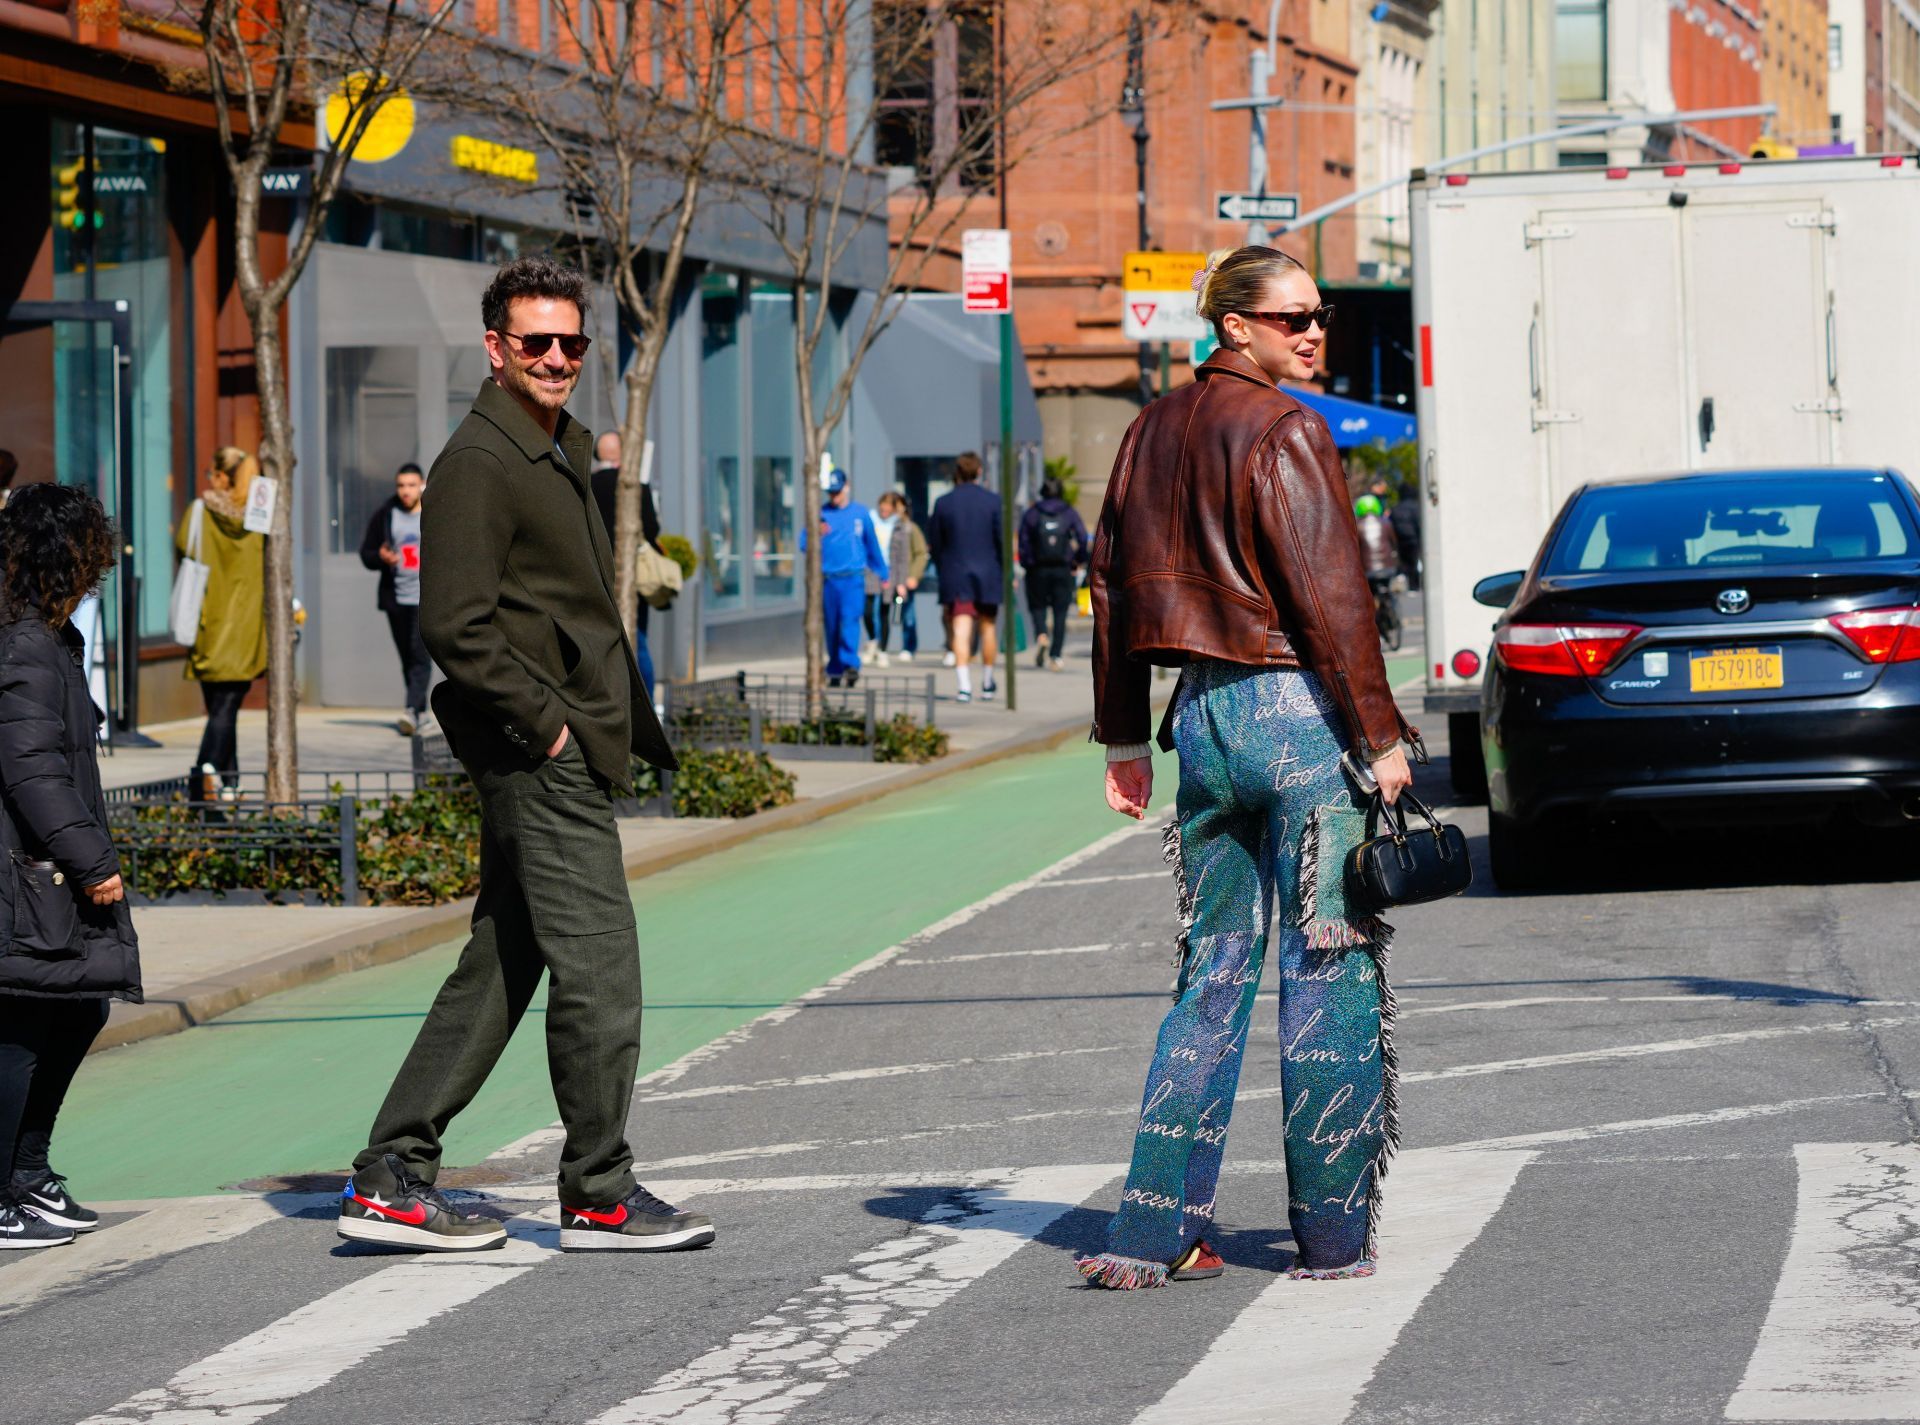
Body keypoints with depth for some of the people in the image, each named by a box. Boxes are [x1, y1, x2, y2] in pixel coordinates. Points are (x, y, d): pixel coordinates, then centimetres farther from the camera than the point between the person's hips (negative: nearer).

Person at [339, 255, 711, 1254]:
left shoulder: (558, 452, 20)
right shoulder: (477, 462, -11)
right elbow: (456, 626, -19)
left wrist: (626, 725, 17)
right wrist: (547, 722, -16)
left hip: (567, 750, 10)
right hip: (539, 759, -10)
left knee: (502, 967, 10)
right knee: (598, 965, -8)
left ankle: (389, 1180, 12)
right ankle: (599, 1197, 0)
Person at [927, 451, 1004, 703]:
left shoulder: (943, 503, -1)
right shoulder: (993, 501, -5)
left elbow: (934, 543, 4)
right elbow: (1003, 540, -6)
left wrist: (943, 571, 16)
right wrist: (1006, 572, 5)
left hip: (955, 575, 0)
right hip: (988, 574, 0)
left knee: (961, 631, -5)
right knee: (988, 626, 15)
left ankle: (964, 685, -18)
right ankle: (987, 683, 25)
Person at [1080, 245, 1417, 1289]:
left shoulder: (1155, 430, 12)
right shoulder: (1283, 432, -12)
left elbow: (1112, 586, 15)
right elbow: (1329, 596, -16)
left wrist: (1123, 737, 21)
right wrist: (1380, 736, -12)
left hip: (1204, 709, 7)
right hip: (1297, 711, -7)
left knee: (1214, 971, 12)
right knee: (1331, 972, 2)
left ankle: (1155, 1230, 7)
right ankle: (1333, 1232, 6)